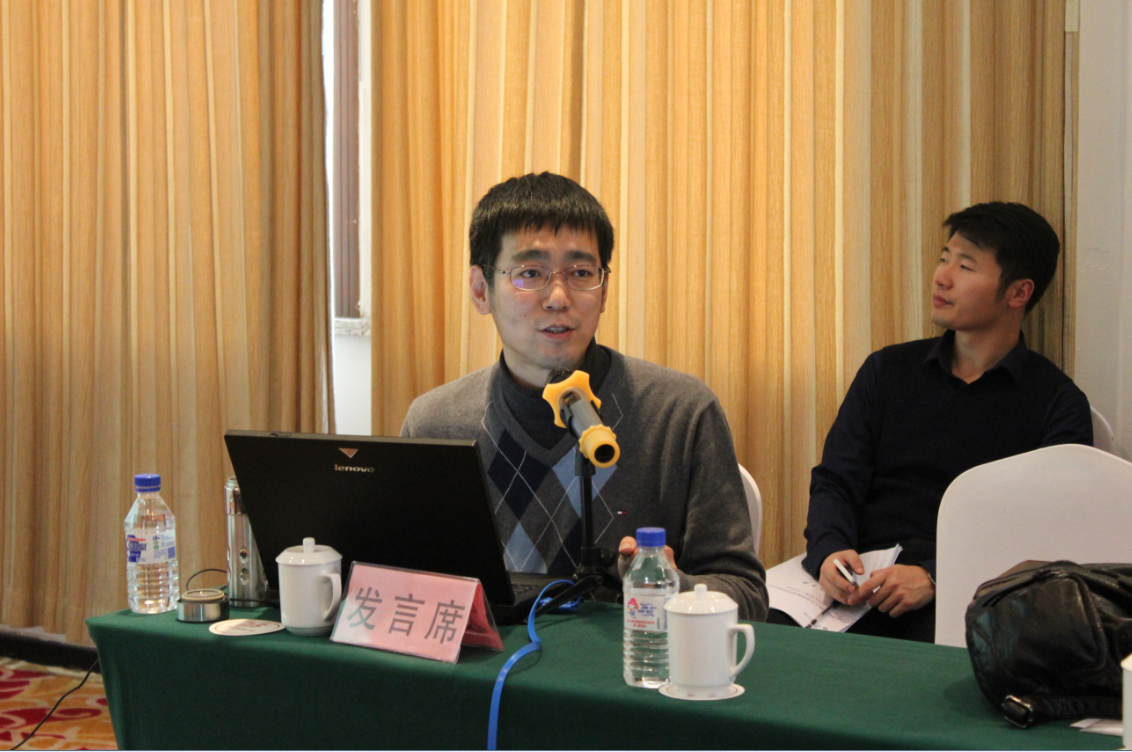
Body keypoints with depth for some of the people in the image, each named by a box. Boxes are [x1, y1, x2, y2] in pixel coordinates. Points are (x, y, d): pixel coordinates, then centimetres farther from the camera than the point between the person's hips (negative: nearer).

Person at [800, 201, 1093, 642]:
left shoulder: (1058, 403, 5)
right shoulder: (887, 370, 17)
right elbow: (834, 482, 11)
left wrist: (935, 577, -21)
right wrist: (829, 551, -13)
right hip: (865, 580, 3)